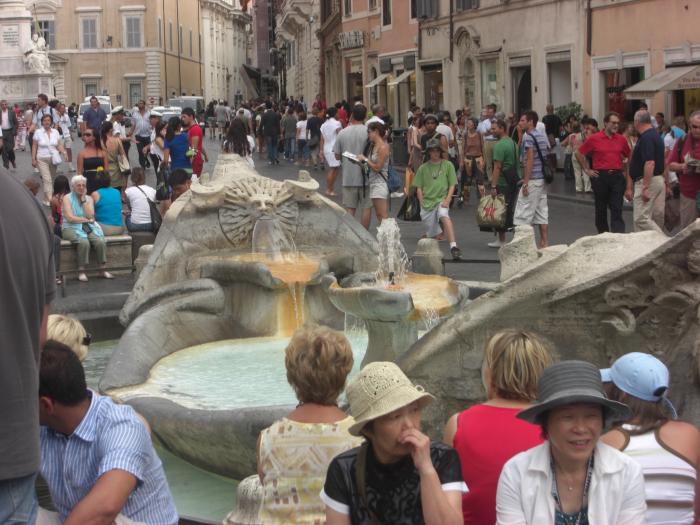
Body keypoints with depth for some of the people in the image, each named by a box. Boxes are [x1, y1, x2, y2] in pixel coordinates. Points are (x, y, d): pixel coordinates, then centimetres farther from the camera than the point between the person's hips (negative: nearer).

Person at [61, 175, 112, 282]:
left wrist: (83, 199, -4)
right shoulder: (67, 198, 2)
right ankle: (81, 272, -28)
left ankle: (104, 270, -19)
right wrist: (86, 219, -7)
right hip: (72, 228, -4)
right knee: (84, 242, -35)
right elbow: (70, 218, -10)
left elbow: (90, 216, -4)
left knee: (100, 241, -26)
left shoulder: (89, 199, 13)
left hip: (89, 228, 4)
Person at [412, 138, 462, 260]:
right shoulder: (423, 168, 10)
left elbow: (452, 185, 5)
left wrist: (447, 200, -8)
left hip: (441, 200, -2)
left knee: (444, 216, -34)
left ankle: (453, 247, -44)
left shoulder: (448, 165, 6)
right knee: (432, 234, 3)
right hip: (427, 203, 2)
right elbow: (419, 188, 11)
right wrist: (422, 204, 1)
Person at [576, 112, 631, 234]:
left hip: (617, 177, 1)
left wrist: (624, 168, 13)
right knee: (601, 209, 10)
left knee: (617, 209, -5)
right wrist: (587, 170, 3)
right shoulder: (594, 139, -3)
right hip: (600, 177, -1)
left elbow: (629, 156, 22)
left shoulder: (621, 139, 5)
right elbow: (579, 153, 5)